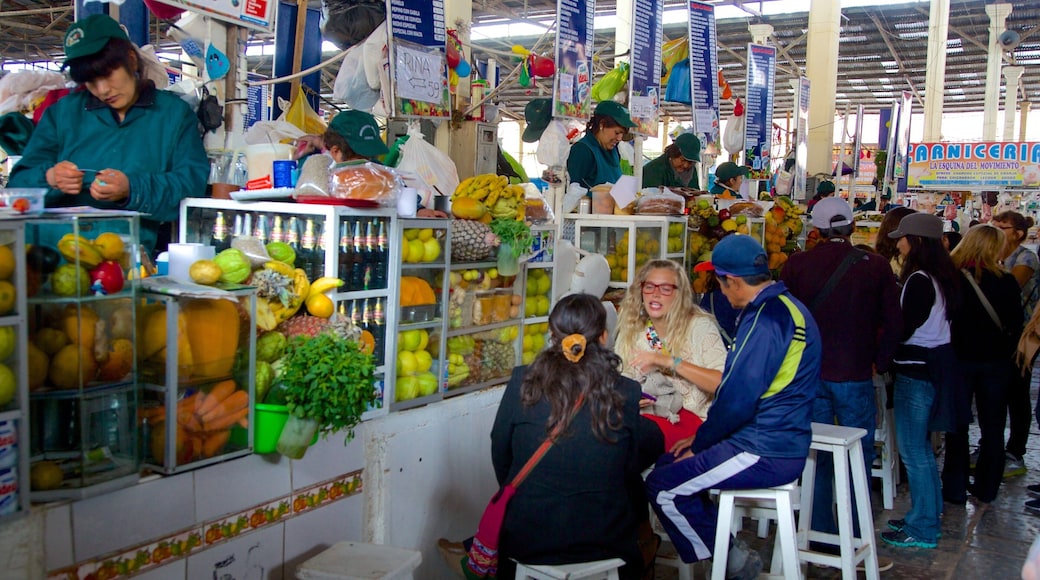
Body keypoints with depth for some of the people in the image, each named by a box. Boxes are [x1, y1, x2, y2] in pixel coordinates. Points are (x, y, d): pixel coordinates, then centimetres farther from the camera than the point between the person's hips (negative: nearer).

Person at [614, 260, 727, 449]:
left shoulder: (700, 326, -5)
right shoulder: (631, 330, 8)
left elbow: (723, 382, -16)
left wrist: (670, 361, -22)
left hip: (690, 415, -4)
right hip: (647, 411, 4)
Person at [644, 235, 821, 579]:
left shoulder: (767, 316, -20)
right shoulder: (785, 307, 13)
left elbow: (738, 399, -23)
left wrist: (699, 443, -6)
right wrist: (703, 439, 13)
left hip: (765, 454, -10)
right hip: (779, 442, 10)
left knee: (662, 486, -9)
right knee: (667, 464, 14)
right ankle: (730, 552, 16)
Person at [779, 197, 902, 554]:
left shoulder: (796, 265, -5)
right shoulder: (875, 266, -5)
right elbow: (893, 322, -3)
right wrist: (879, 363, 9)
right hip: (855, 376, -1)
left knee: (817, 456, 12)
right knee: (859, 456, 10)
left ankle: (819, 535, 19)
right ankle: (856, 538, 14)